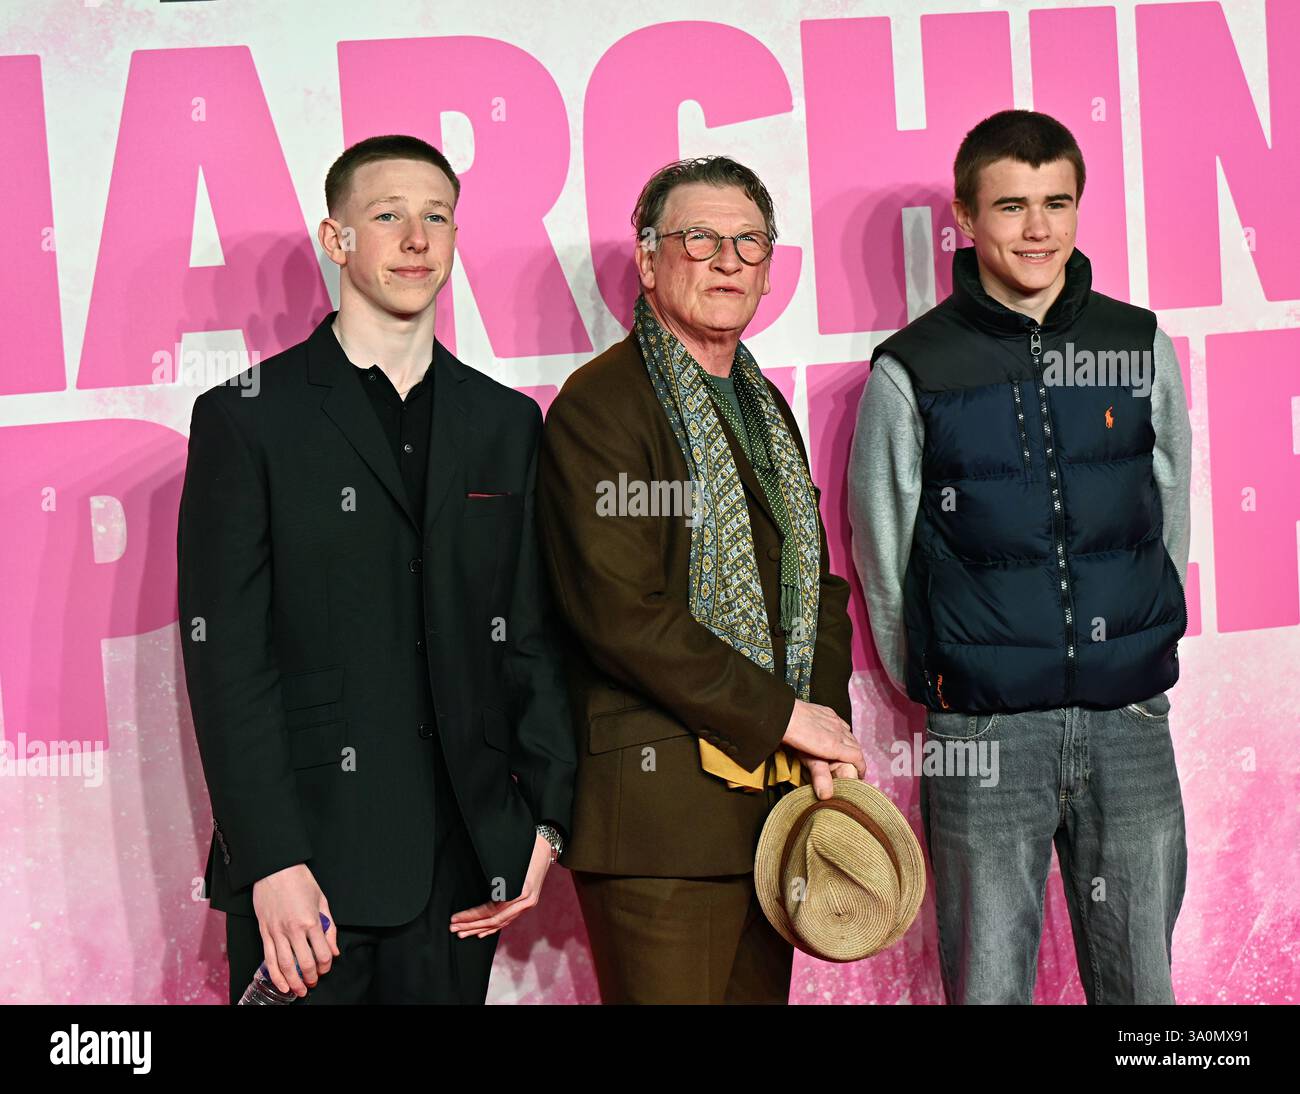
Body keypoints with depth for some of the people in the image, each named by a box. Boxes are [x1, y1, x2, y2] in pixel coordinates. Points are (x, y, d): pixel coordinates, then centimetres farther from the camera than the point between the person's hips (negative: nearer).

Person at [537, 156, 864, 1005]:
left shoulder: (767, 407, 18)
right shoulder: (598, 405, -9)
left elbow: (817, 584, 19)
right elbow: (621, 613, -18)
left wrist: (828, 730, 2)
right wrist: (784, 714, -13)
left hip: (777, 786, 8)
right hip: (661, 800, -8)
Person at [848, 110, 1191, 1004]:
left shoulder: (1141, 346, 5)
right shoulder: (913, 371, -4)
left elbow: (1170, 520, 14)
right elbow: (883, 561, 4)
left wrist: (1139, 657, 14)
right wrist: (941, 693, 8)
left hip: (1130, 720, 3)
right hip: (984, 730, -3)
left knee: (1142, 977, 11)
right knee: (990, 979, 5)